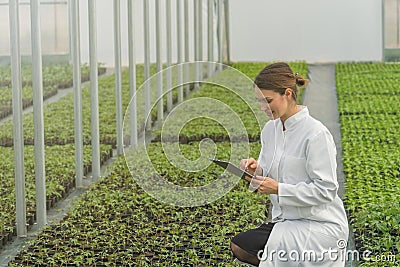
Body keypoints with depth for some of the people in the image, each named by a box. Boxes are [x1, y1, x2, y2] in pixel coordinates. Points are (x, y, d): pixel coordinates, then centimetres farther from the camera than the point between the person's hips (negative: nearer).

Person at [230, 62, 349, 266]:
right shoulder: (271, 129, 5)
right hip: (286, 220, 8)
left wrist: (278, 188, -22)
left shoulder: (316, 134, -18)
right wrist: (257, 170, -9)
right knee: (239, 246, -14)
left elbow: (326, 190, -18)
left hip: (320, 225, -7)